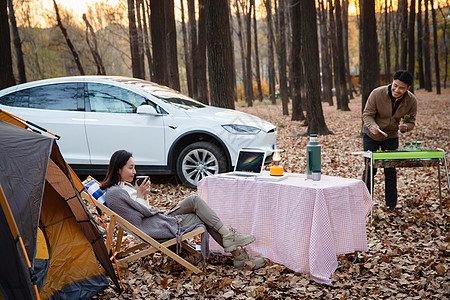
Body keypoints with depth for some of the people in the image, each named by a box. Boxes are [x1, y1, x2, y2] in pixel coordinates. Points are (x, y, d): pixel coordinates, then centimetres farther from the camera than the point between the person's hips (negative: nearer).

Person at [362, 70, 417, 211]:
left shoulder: (411, 100, -14)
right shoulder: (377, 93, -23)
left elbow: (411, 121, -4)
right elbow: (367, 114, -15)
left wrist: (405, 127, -28)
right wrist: (372, 125, -36)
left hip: (391, 136, 2)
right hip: (371, 135, -2)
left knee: (390, 171, 2)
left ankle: (391, 204, 16)